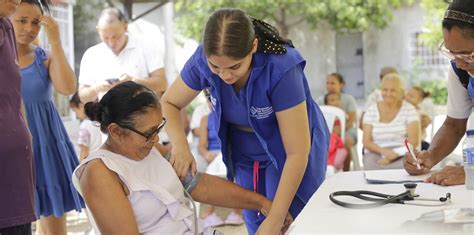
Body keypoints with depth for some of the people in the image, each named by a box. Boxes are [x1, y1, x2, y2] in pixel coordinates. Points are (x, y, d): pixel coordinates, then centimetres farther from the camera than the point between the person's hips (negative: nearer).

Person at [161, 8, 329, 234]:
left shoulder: (281, 68, -34)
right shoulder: (204, 59, -22)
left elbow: (297, 153, -30)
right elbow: (169, 104, -6)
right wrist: (180, 145, -27)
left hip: (289, 157, -4)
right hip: (245, 156, 4)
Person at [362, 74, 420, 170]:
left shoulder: (409, 110, 3)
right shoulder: (371, 111, 8)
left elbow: (414, 141, -5)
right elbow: (366, 141, 1)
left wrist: (395, 154, -18)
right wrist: (384, 151, -18)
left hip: (402, 155, -1)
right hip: (376, 154, 1)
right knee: (371, 166, -33)